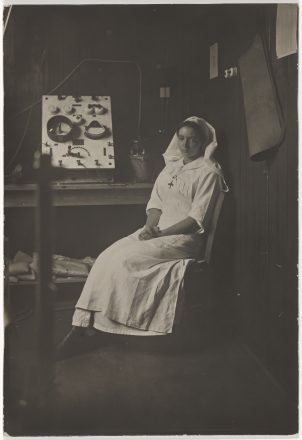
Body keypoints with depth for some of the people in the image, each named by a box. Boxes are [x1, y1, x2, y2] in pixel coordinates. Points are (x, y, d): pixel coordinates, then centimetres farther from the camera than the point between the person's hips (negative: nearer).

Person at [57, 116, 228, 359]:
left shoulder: (209, 172, -4)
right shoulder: (172, 166, 19)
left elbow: (197, 218, -11)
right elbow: (155, 201, 15)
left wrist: (161, 233, -17)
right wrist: (150, 225, -6)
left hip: (184, 237, -7)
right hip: (158, 231, 7)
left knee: (124, 260, -25)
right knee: (107, 257, -17)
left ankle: (85, 324, -14)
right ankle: (82, 324, -20)